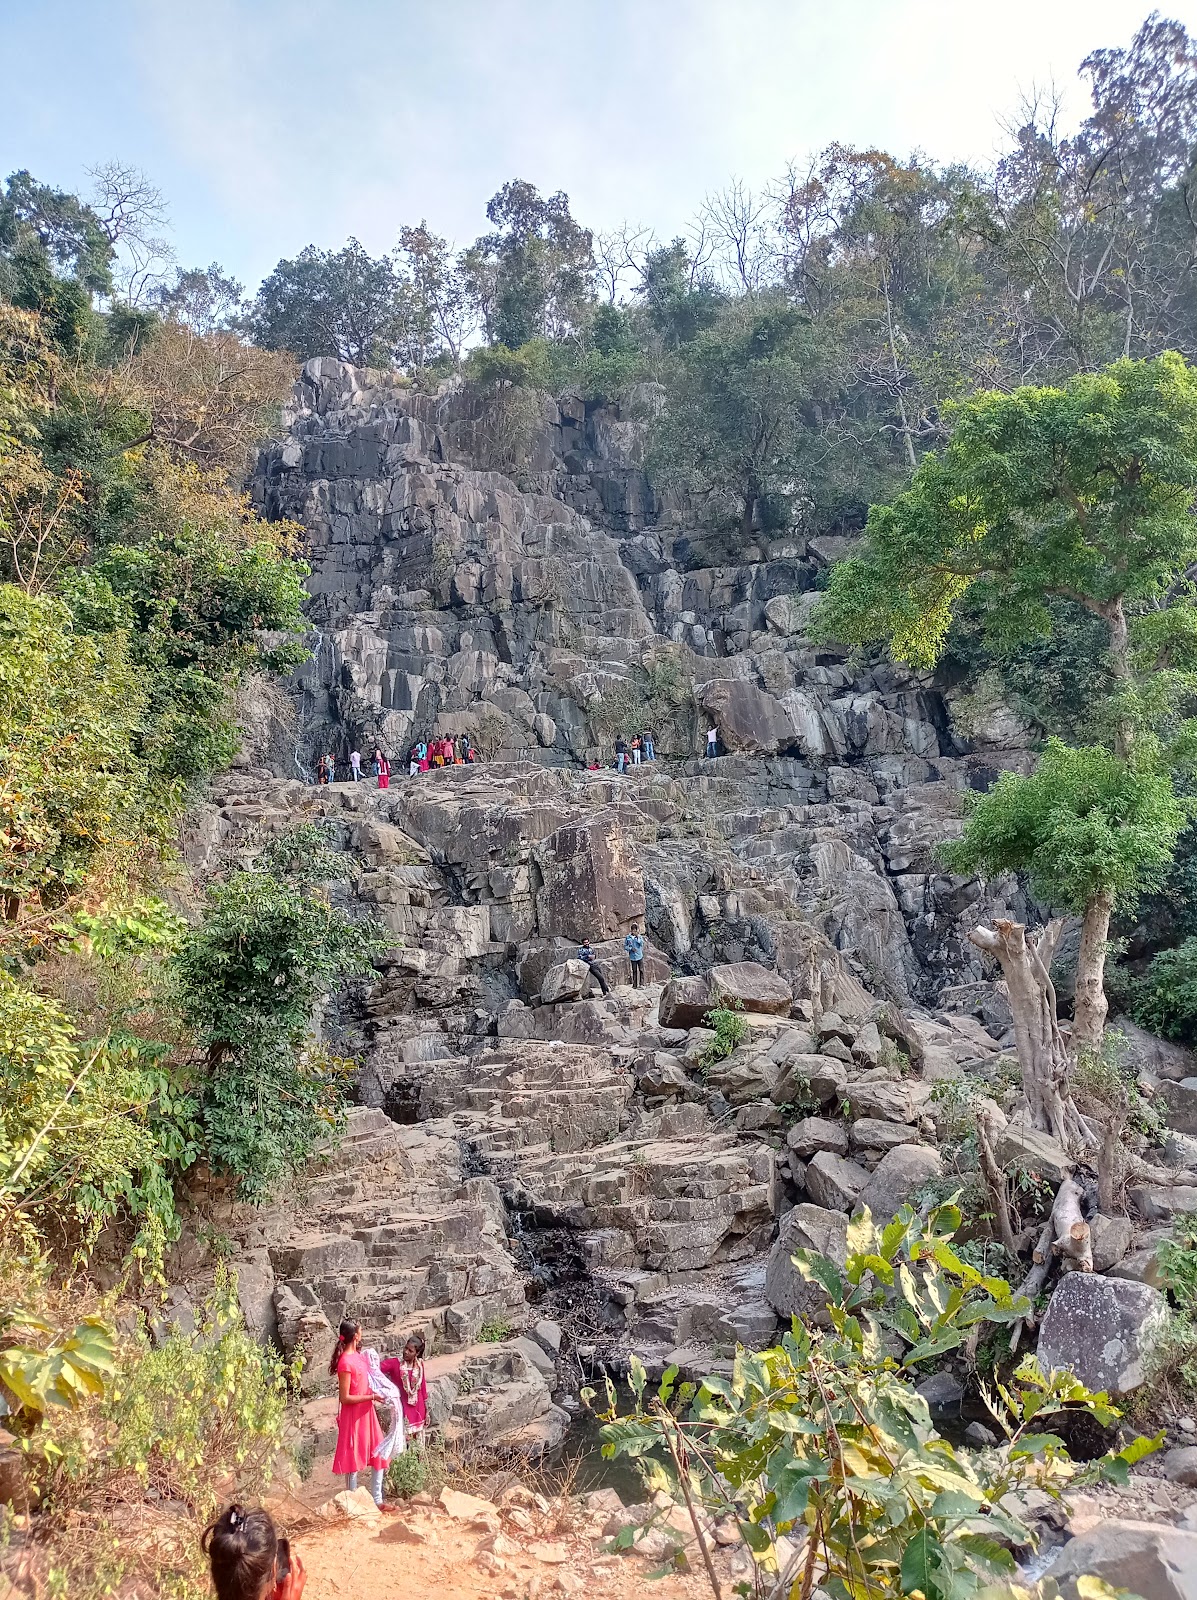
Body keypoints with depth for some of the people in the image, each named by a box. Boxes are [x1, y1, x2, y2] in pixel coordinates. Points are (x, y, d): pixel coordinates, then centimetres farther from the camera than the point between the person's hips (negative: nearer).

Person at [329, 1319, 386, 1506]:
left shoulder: (358, 1355, 4)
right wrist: (371, 1397, -19)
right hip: (353, 1415, -9)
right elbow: (345, 1398, -21)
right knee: (353, 1460, 5)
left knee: (378, 1455, 12)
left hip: (367, 1412, 9)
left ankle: (377, 1500, 22)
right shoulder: (346, 1362, -23)